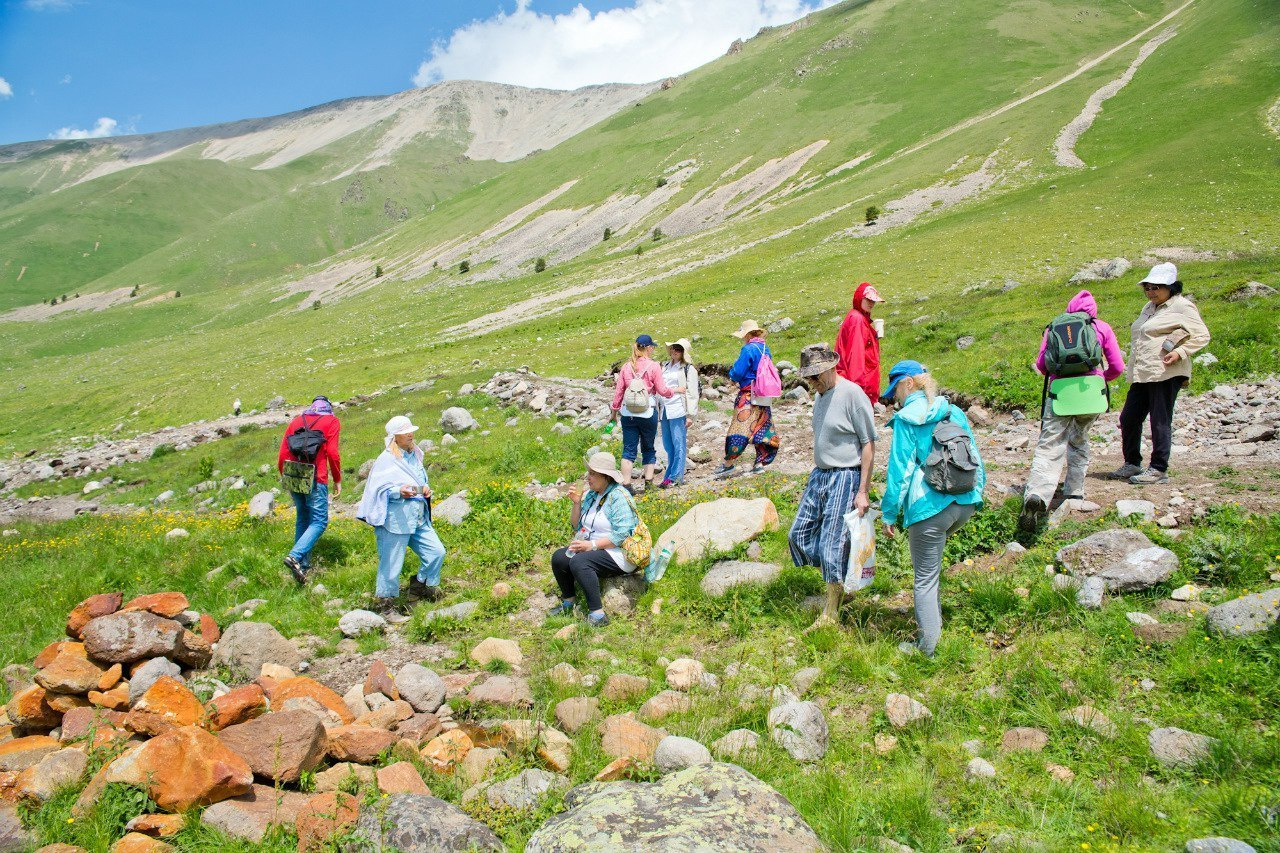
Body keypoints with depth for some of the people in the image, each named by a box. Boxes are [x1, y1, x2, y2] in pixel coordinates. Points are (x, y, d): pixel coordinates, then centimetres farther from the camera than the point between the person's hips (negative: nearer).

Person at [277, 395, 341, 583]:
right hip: (315, 479, -5)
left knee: (302, 520, 17)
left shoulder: (296, 421, 18)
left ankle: (303, 565, 18)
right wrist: (337, 480, 3)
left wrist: (285, 477, 22)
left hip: (293, 477, 5)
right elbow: (332, 453, -6)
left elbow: (283, 454, 12)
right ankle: (295, 556, -20)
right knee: (319, 522, -1)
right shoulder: (332, 421, 5)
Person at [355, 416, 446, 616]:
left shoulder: (414, 455, 13)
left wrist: (426, 488, 4)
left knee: (436, 552, 5)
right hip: (395, 521, -7)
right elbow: (378, 490, -14)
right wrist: (399, 491, -29)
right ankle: (386, 602, 16)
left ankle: (420, 587, 26)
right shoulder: (385, 461, -10)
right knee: (391, 564, -1)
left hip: (419, 519, 7)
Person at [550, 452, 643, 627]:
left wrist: (592, 545, -23)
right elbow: (576, 526, 13)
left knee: (578, 562, -31)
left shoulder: (618, 496, -15)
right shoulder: (590, 494, 9)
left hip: (619, 553, -8)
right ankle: (568, 604, 8)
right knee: (558, 557, -10)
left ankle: (598, 614, -30)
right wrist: (576, 503, -2)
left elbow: (621, 535, -22)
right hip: (593, 548, 8)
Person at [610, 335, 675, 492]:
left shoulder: (626, 366, 4)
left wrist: (615, 409, 15)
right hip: (648, 413, -2)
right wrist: (675, 391, 15)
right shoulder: (653, 366, -6)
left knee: (629, 449, 4)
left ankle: (626, 484, -2)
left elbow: (619, 390, 6)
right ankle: (648, 483, 12)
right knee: (648, 448, 12)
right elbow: (662, 390, -4)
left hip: (628, 413, 2)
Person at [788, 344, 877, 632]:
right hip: (819, 475, 9)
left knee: (832, 547, -5)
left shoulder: (852, 394, -16)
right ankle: (836, 581, 30)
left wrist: (862, 492, -16)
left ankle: (830, 616, 8)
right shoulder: (820, 395, 10)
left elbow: (869, 445, -15)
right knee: (799, 535, 11)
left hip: (845, 478, -9)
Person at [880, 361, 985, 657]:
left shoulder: (906, 419, -6)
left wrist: (889, 514, -1)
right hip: (965, 503, 7)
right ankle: (933, 617, 35)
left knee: (925, 577, 4)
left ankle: (927, 647, 10)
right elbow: (975, 458, 15)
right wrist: (976, 498, 25)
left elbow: (899, 470, -8)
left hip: (930, 507, -7)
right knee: (930, 561, 29)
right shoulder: (954, 412, 11)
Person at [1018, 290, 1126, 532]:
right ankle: (1074, 493, 25)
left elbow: (1041, 364, 10)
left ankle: (1037, 495, -27)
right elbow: (1117, 367, 11)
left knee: (1049, 446, -7)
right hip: (1091, 391, 1)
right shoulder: (1102, 328, 13)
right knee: (1079, 441, 22)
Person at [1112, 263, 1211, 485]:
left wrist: (1179, 352, -20)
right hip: (1141, 373, 9)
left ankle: (1159, 469, 3)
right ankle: (1132, 463, 21)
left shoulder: (1182, 307, -4)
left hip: (1165, 373, -8)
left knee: (1160, 422, -5)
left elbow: (1202, 335, -7)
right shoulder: (1149, 308, 22)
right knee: (1129, 418, 8)